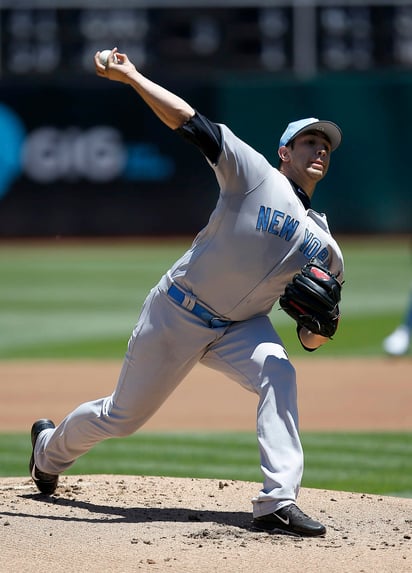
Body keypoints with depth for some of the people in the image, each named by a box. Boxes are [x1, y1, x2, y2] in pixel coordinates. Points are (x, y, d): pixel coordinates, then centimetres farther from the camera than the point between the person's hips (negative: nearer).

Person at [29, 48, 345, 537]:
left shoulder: (323, 244, 3)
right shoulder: (256, 175, -11)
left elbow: (310, 337, 5)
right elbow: (188, 121, -20)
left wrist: (319, 329, -20)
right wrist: (129, 76, -29)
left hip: (241, 327, 4)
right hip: (177, 314, -3)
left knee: (277, 374, -29)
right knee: (121, 417, 8)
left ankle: (277, 504, -32)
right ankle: (50, 448, 42)